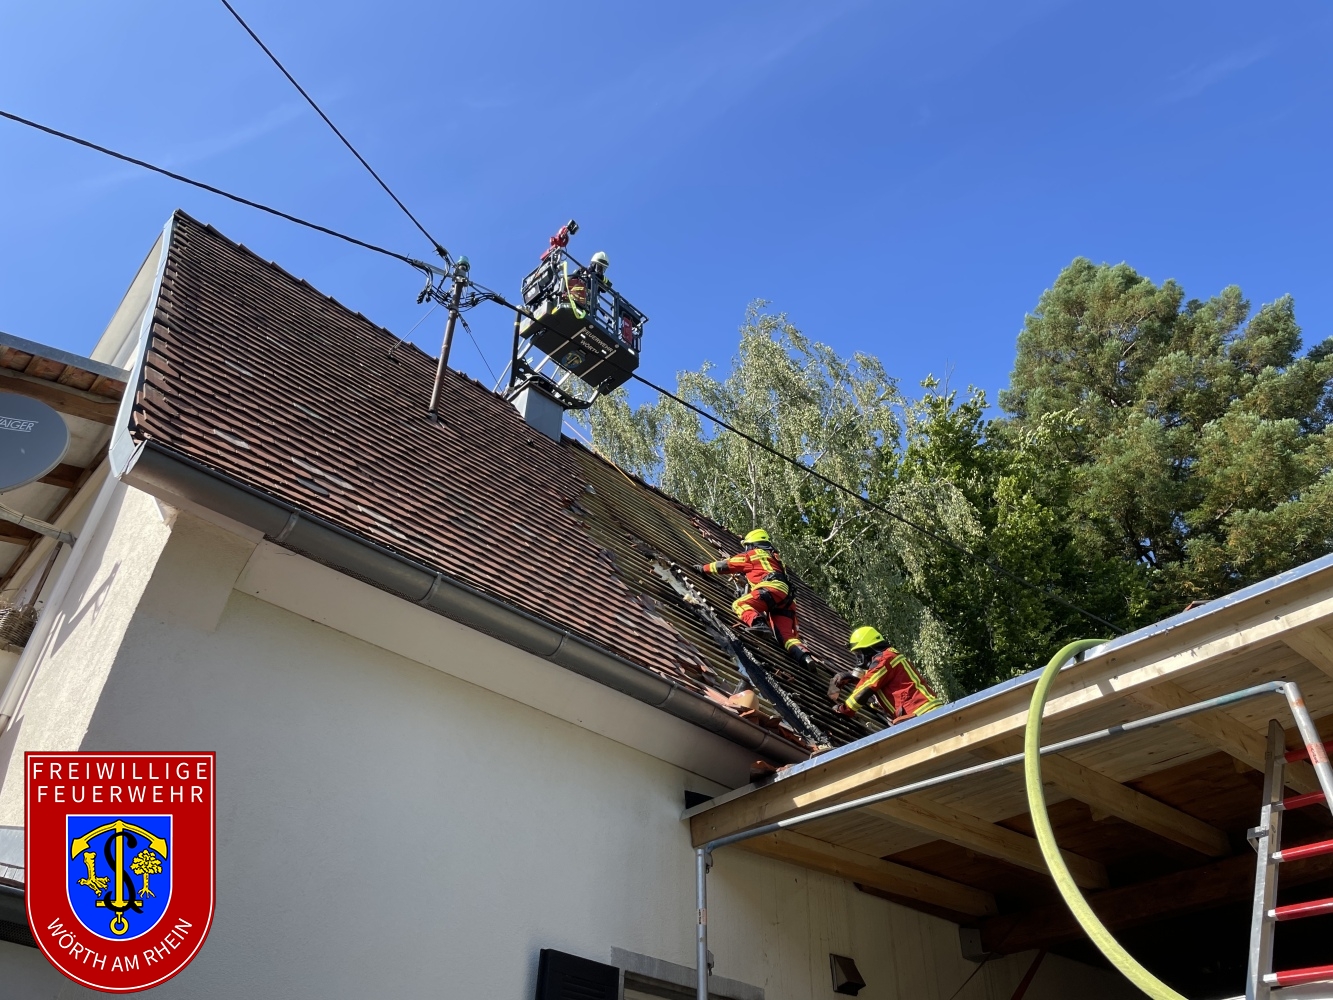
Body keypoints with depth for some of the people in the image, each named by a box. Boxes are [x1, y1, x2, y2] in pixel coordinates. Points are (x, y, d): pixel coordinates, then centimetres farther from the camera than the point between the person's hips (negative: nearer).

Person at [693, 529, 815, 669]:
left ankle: (758, 623, -39)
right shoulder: (774, 557, 39)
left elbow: (726, 565, 22)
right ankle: (804, 656, -25)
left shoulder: (752, 554, 17)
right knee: (786, 636, 0)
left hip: (772, 588, -7)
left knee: (739, 604, -10)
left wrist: (704, 568, 34)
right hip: (785, 597, 7)